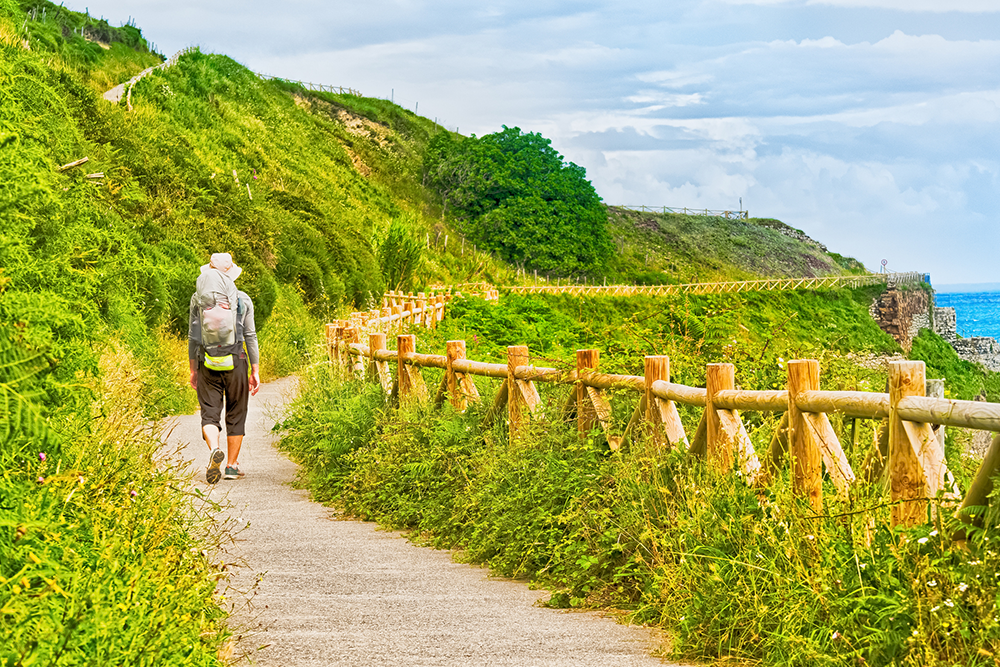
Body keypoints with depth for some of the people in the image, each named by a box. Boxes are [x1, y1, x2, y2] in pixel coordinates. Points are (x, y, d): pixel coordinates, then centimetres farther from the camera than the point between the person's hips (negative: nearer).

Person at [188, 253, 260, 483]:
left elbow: (193, 337, 3)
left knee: (210, 413, 1)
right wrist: (255, 371, 5)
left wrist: (193, 369, 10)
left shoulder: (198, 298, 1)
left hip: (207, 363, 0)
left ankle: (214, 449, -28)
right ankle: (232, 466, 15)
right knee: (235, 415, 11)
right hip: (235, 362, 0)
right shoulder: (242, 299, -1)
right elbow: (250, 337, 0)